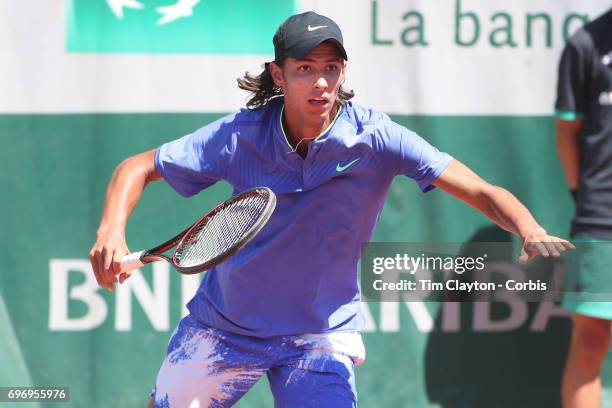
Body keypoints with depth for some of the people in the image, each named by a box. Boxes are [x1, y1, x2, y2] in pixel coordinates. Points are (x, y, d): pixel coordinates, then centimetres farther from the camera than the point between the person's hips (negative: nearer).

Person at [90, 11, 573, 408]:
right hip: (222, 326, 1)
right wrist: (112, 231, -26)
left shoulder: (375, 137, -19)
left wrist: (532, 232, -44)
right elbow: (138, 168, -7)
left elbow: (482, 192, -24)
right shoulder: (241, 134, -15)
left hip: (321, 334, -1)